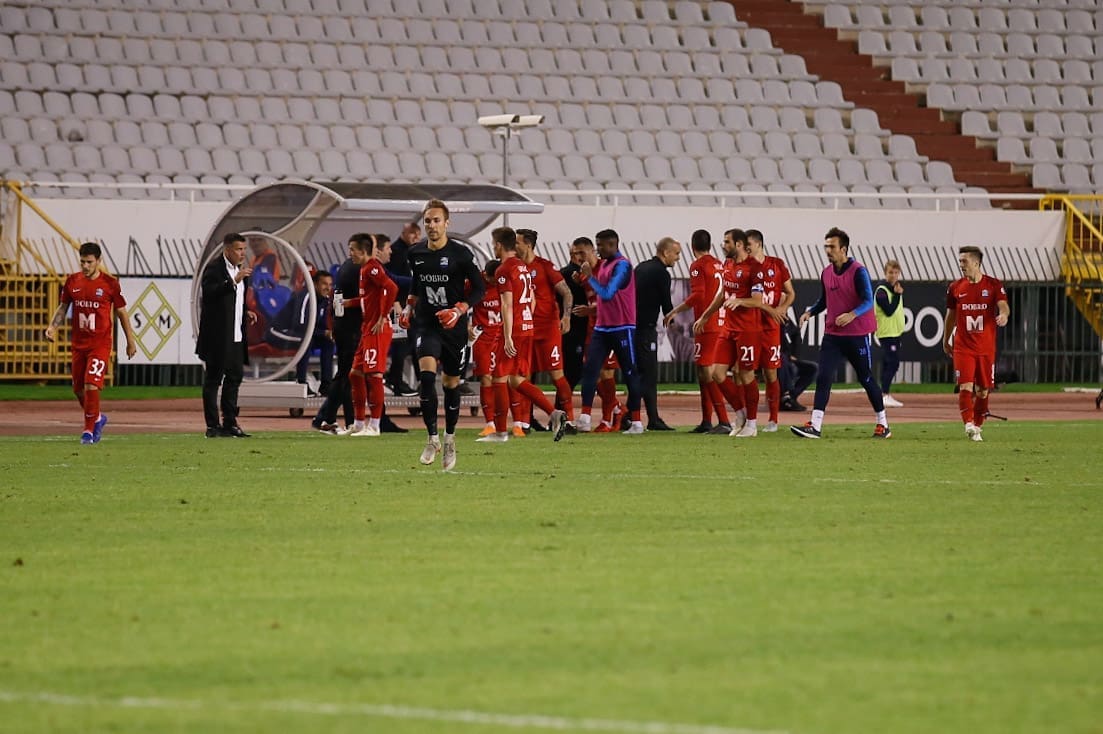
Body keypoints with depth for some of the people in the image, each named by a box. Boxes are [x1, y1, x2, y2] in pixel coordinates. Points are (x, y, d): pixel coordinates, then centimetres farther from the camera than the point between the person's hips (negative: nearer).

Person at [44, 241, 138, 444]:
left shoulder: (110, 283, -7)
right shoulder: (72, 282, 3)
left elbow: (122, 313, 2)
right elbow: (63, 307, 13)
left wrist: (130, 341, 5)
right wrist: (53, 326, -4)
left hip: (101, 343, -5)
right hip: (78, 343, 5)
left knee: (91, 385, -17)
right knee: (78, 389, 11)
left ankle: (89, 429, -6)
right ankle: (97, 418, 36)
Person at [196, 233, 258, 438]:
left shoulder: (241, 270, 16)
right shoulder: (214, 268, -10)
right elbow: (209, 293, -25)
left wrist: (246, 313, 11)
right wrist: (234, 281, -28)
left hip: (236, 336, 8)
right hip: (218, 336, -8)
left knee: (235, 376, 10)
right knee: (213, 380, -2)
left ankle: (230, 423, 16)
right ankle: (212, 425, 0)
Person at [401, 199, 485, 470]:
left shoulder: (460, 254, -9)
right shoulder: (416, 253, 3)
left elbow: (479, 288, -3)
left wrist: (459, 310, -16)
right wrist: (409, 307, 8)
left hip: (453, 326, -2)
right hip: (426, 324, 2)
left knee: (451, 383, 8)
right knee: (427, 374, -19)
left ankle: (449, 439, 27)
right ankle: (432, 438, -12)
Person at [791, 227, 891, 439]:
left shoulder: (858, 271, -13)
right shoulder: (826, 273, 7)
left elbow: (868, 301, -18)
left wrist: (851, 315, -35)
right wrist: (810, 312, 2)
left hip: (857, 335, -5)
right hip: (832, 334, 5)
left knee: (866, 379, 6)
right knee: (823, 378, -8)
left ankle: (883, 424, 21)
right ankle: (815, 425, -14)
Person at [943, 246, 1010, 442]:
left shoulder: (993, 285, 0)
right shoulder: (955, 288, 6)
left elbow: (1003, 305, -12)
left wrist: (1003, 314, -37)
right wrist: (946, 340, 22)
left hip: (986, 348, 0)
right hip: (963, 347, 0)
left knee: (983, 389, 7)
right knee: (965, 386, -15)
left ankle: (977, 426, 21)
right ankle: (969, 424, -22)